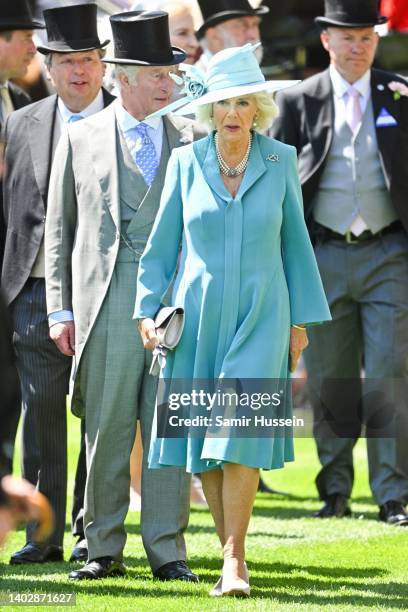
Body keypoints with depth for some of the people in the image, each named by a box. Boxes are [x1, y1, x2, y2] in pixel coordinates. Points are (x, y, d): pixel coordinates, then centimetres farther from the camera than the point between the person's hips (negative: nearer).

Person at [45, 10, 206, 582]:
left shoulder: (192, 139, 10)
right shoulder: (81, 139, 8)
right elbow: (59, 230, 10)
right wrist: (61, 309, 4)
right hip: (106, 306, -1)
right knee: (106, 432, 1)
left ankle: (167, 550, 6)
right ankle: (104, 549, 11)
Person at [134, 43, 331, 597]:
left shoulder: (280, 161, 1)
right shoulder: (186, 163, 2)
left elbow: (294, 241, 9)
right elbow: (162, 242, 9)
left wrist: (301, 318, 8)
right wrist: (147, 308, 1)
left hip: (260, 314, -2)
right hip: (198, 314, 2)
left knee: (241, 435, -14)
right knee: (201, 443, 2)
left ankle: (235, 563, -13)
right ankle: (231, 550, 16)